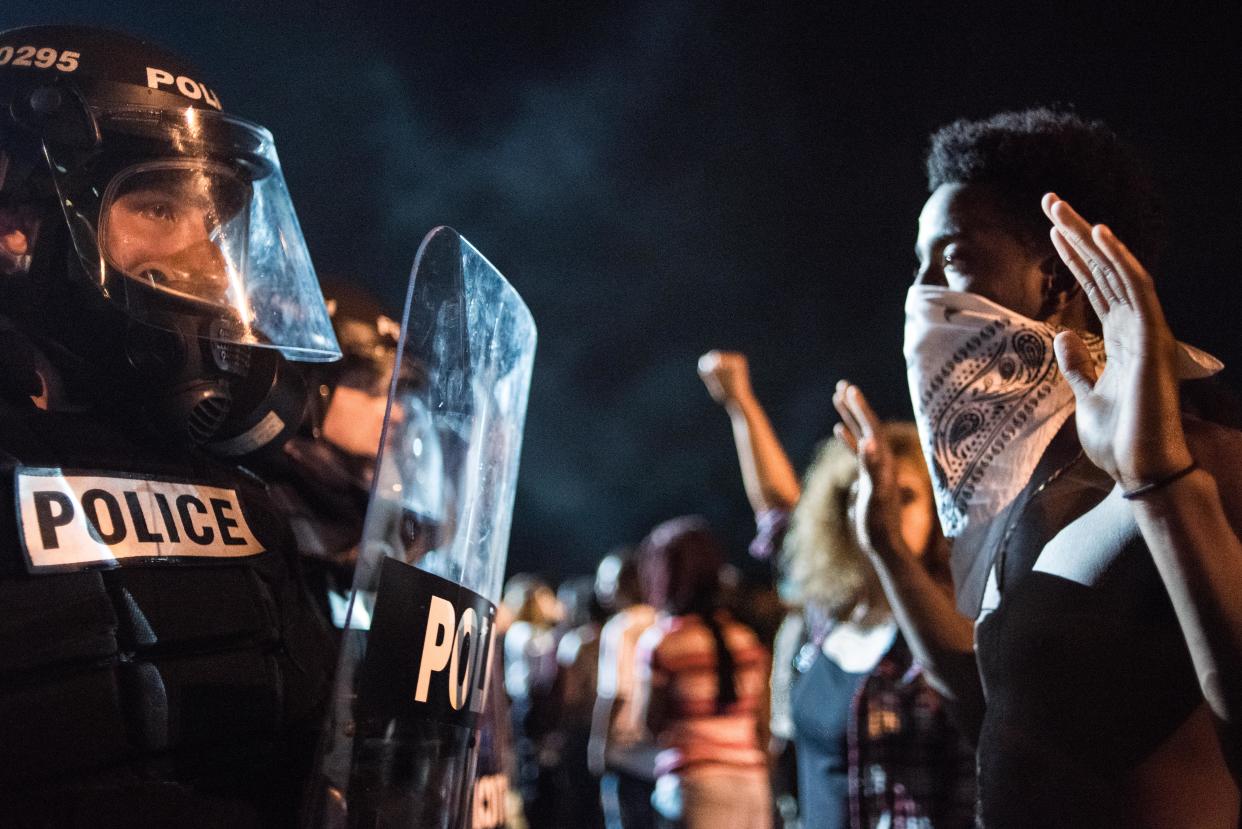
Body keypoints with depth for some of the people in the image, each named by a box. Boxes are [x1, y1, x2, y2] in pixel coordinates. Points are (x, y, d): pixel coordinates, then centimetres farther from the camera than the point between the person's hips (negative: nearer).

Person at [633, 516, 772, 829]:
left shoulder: (660, 641, -6)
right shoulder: (746, 638, 8)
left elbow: (650, 721, -3)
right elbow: (764, 724, 9)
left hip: (695, 782, -5)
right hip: (752, 783, 5)